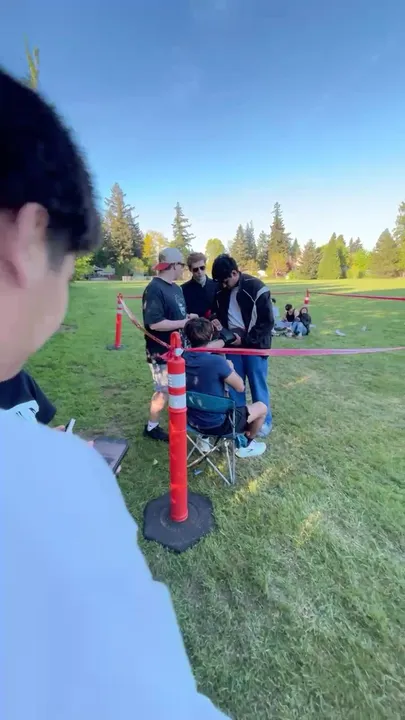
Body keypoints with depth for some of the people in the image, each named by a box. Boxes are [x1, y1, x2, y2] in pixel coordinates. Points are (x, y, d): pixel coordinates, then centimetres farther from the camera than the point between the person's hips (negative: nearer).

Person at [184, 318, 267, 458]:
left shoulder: (184, 357, -10)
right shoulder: (216, 361, -29)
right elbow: (240, 387, -14)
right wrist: (230, 368, 2)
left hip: (193, 421, 7)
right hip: (217, 424, -6)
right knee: (262, 407, 14)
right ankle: (247, 445, 34)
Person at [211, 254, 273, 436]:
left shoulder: (256, 288, -15)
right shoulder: (221, 290, 0)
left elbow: (267, 322, -13)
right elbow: (218, 311, 17)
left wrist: (245, 339, -17)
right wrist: (216, 320, -6)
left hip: (254, 345, -4)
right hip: (233, 344, 5)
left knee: (257, 385, 5)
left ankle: (264, 421, 25)